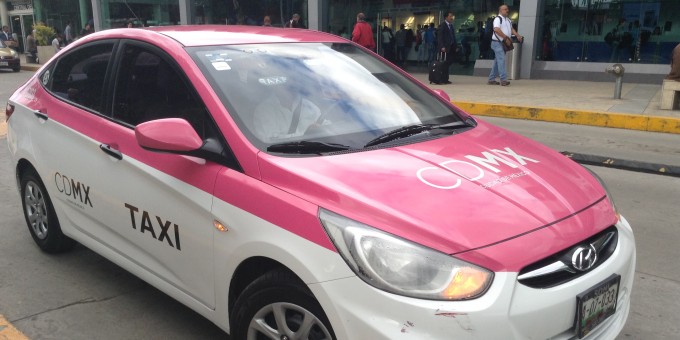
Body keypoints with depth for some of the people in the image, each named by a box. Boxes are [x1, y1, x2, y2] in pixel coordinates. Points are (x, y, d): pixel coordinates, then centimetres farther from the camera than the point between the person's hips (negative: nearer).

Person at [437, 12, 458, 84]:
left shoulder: (451, 25, 17)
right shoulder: (442, 25, -6)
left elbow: (453, 37, 19)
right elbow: (440, 37, -13)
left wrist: (456, 46, 12)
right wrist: (442, 47, -22)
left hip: (451, 48, 8)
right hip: (445, 48, -8)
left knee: (449, 62, 7)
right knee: (445, 64, -6)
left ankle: (445, 79, 14)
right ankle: (444, 80, -1)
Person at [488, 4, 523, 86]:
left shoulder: (508, 20, 17)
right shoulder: (498, 19, -12)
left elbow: (511, 28, 19)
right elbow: (496, 30, -24)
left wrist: (517, 35, 2)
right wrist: (506, 37, -21)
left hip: (504, 43, 9)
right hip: (497, 42, -9)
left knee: (498, 61, 10)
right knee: (501, 60, -14)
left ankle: (491, 79, 15)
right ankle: (503, 80, -16)